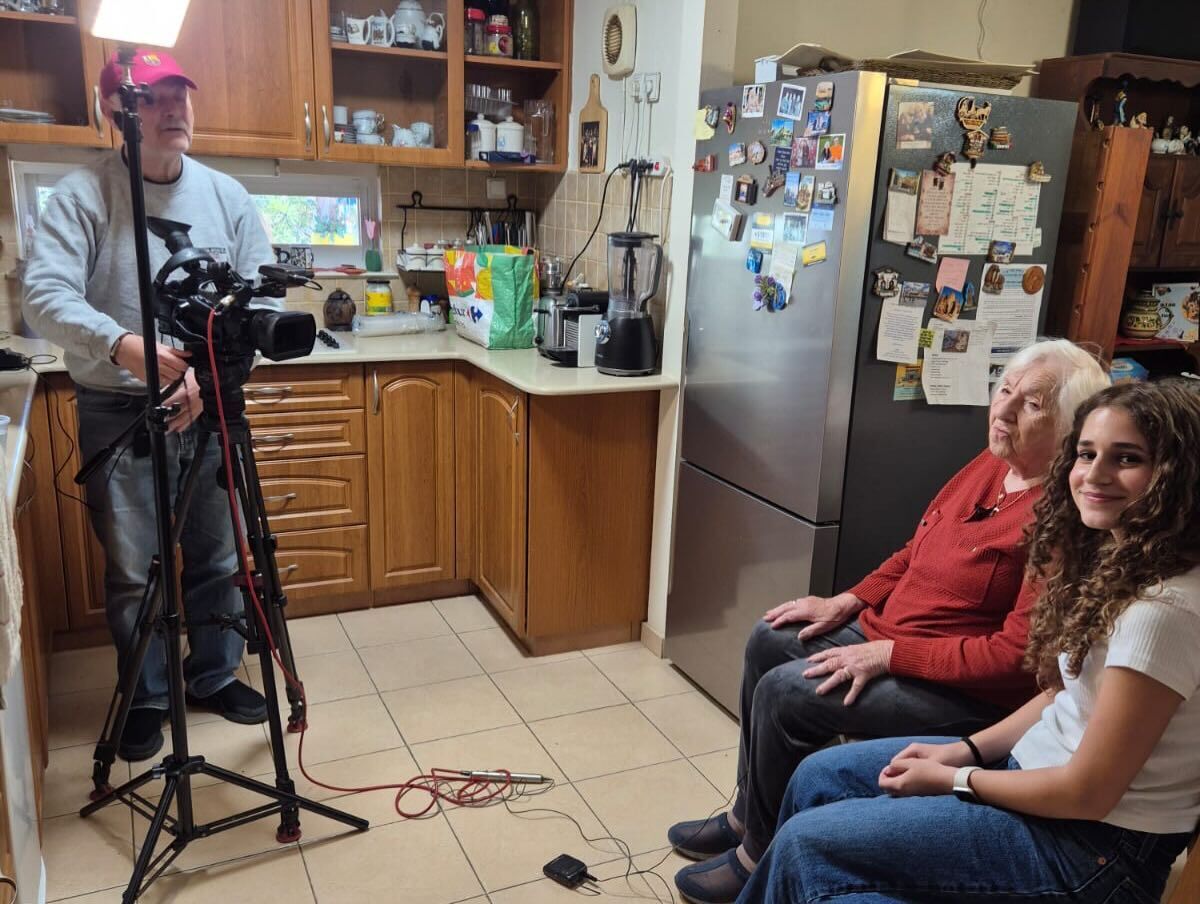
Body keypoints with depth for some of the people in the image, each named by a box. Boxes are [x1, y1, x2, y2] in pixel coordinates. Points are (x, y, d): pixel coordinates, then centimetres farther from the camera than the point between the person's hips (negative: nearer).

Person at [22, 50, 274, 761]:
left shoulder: (227, 196, 4)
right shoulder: (83, 195, -6)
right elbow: (46, 294, -17)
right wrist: (120, 344, -36)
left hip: (213, 408, 3)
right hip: (119, 413, -3)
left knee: (220, 557, 12)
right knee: (134, 569, 6)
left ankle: (217, 676, 32)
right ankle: (146, 698, 26)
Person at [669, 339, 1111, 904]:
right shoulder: (988, 465, 3)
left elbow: (1018, 655, -27)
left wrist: (887, 654, -23)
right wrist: (847, 602, 3)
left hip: (971, 694, -9)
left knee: (787, 692, -18)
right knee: (770, 640, 6)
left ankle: (761, 855, 7)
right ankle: (747, 813, 21)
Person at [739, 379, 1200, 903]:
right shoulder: (1113, 563, 2)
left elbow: (1088, 793, -23)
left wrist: (951, 779, -11)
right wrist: (966, 750, 3)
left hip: (1096, 843, -9)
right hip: (1038, 764, 9)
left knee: (806, 844, -11)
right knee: (819, 777, 10)